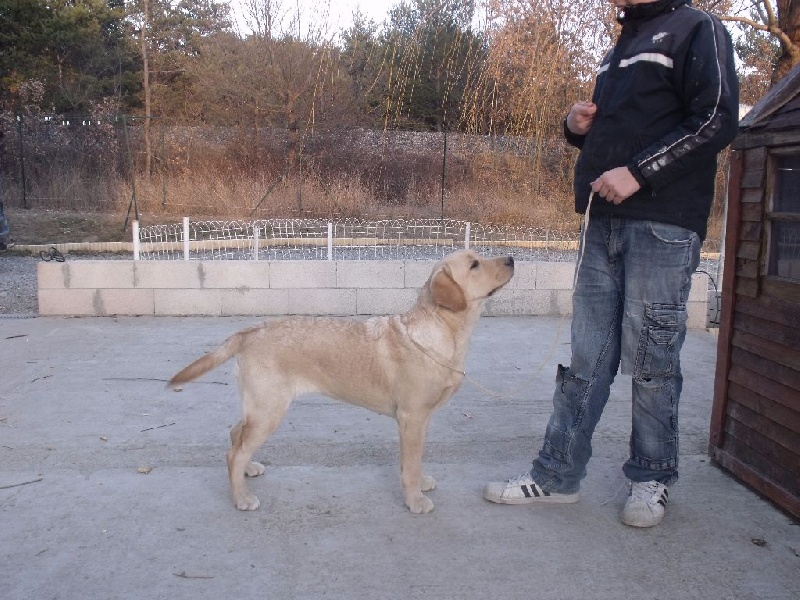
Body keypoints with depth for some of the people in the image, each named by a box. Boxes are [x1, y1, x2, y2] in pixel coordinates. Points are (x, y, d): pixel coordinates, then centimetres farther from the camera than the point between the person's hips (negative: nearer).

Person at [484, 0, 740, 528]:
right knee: (587, 356, 6)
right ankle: (557, 475, 13)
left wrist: (639, 172, -17)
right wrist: (578, 126, 9)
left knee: (651, 360, 0)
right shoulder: (624, 43, 24)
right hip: (604, 223, 7)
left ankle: (652, 479, 17)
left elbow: (718, 119, -12)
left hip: (663, 227, -7)